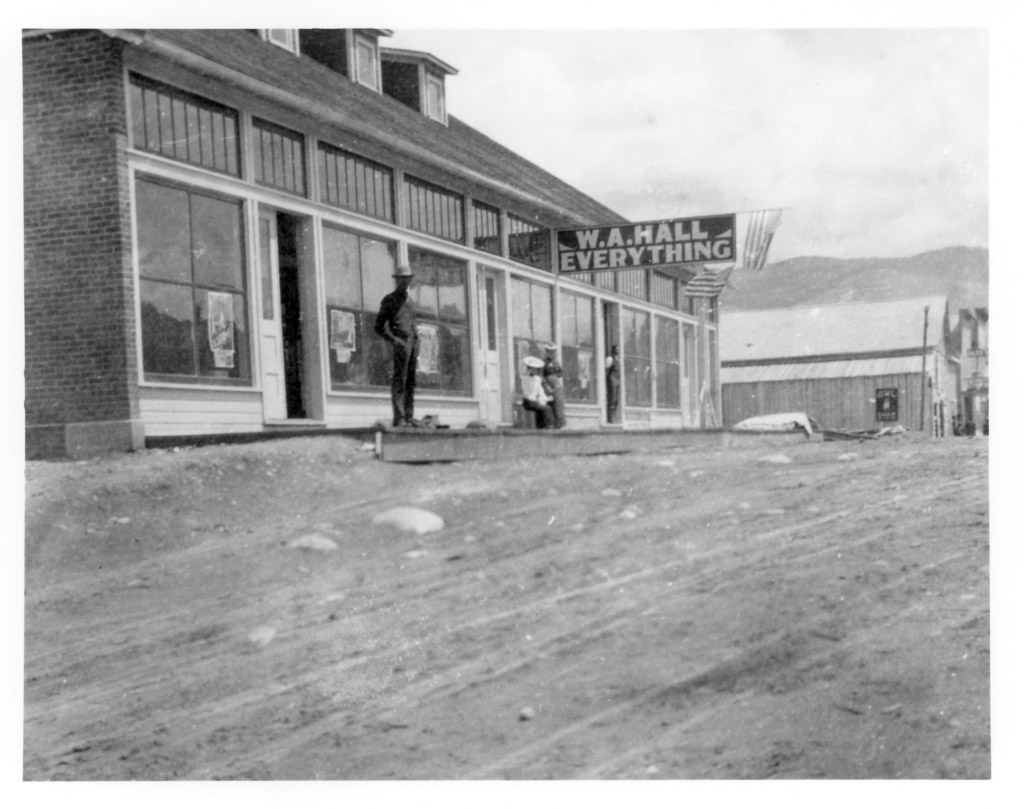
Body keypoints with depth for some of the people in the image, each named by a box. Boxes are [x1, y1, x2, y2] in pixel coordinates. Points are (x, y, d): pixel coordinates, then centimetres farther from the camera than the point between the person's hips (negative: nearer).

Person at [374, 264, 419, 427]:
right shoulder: (389, 300, 3)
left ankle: (408, 418, 7)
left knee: (411, 383, 5)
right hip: (400, 343, -7)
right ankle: (398, 418, -14)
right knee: (399, 382, -11)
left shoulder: (409, 300, 22)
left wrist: (417, 343, 11)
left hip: (413, 342, 7)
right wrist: (394, 340, -14)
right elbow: (378, 327, -1)